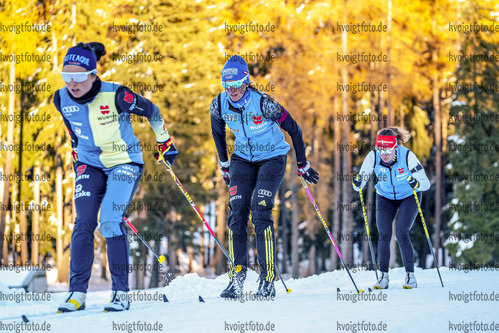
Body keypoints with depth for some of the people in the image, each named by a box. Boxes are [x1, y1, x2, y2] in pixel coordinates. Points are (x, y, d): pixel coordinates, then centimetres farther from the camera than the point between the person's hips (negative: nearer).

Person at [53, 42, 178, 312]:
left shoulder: (116, 96, -23)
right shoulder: (62, 100, -8)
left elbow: (152, 112, -6)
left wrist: (165, 144, 4)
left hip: (125, 164, -4)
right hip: (89, 166, 4)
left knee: (111, 223, -17)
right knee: (83, 224, -9)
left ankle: (121, 292, -8)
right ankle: (77, 292, -5)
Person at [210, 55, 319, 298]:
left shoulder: (263, 103, -26)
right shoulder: (219, 105, -12)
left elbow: (294, 129, -14)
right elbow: (218, 132, 10)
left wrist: (302, 165, -6)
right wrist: (224, 165, 18)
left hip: (272, 158, -4)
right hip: (243, 158, 4)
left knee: (260, 212, -17)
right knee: (236, 213, -9)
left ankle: (268, 279, -13)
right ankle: (237, 277, -6)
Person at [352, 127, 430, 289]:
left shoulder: (407, 156, -29)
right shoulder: (373, 157, -23)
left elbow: (426, 184, -28)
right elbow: (359, 185, -18)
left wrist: (416, 184, -49)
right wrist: (357, 183, -41)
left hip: (409, 197, -2)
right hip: (385, 197, 3)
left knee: (402, 234, -15)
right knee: (384, 235, -9)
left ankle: (410, 275, -3)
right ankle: (384, 276, 0)